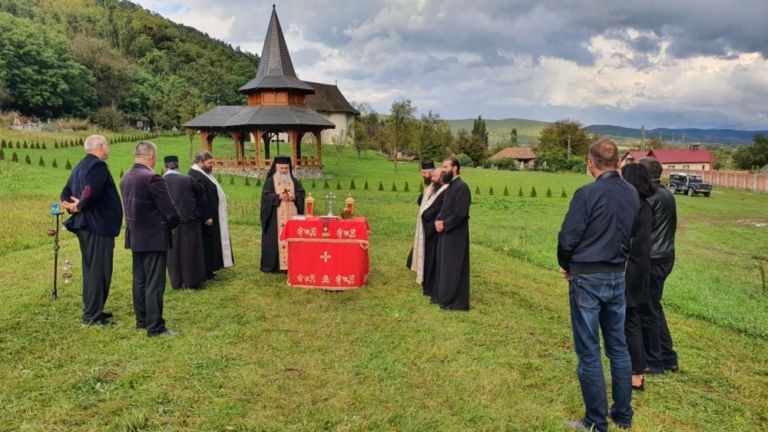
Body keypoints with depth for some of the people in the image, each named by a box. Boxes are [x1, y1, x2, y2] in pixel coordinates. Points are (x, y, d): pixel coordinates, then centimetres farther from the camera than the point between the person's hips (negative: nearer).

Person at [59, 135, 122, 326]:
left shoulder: (80, 167, 15)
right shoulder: (98, 166, -15)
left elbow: (66, 193, 13)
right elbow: (91, 191, -28)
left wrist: (73, 206, 1)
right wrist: (80, 206, -13)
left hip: (85, 226, 10)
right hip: (99, 226, -10)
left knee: (90, 269, 17)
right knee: (99, 270, -4)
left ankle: (91, 310, 27)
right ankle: (93, 315, 0)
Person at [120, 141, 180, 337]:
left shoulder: (125, 178, 7)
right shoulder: (153, 179, -20)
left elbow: (130, 207, 14)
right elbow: (170, 210, -17)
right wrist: (172, 223, 2)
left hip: (135, 236, 9)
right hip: (154, 238, -9)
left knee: (139, 280, 16)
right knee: (155, 284, -3)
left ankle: (142, 320, 27)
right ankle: (155, 327, 1)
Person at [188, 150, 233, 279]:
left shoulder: (203, 174, 14)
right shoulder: (196, 177, -20)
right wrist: (207, 217, -25)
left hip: (211, 215, 11)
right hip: (207, 217, -11)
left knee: (211, 243, 14)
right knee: (207, 244, -4)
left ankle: (208, 270, 21)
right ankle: (206, 272, 4)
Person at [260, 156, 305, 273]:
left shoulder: (293, 180, 12)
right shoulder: (270, 181, 1)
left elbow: (302, 193, 8)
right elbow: (265, 195, -8)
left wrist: (294, 196, -12)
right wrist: (279, 196, -21)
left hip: (291, 215, 4)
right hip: (276, 216, -3)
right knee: (275, 239, -4)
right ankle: (272, 265, 1)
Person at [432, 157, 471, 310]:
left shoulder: (462, 187, -17)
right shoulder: (450, 186, 13)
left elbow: (460, 214, -23)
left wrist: (444, 224, -14)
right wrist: (438, 221, -4)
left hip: (456, 235, -9)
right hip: (446, 233, 9)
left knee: (454, 268, -2)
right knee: (444, 266, 15)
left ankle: (456, 301, 8)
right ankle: (444, 296, 26)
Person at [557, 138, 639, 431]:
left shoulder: (588, 194, -16)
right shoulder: (632, 195, 3)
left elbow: (567, 238, -14)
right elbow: (633, 236, 9)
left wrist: (566, 265, 3)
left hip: (586, 278, -6)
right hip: (618, 277, 6)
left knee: (588, 352, 3)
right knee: (618, 347, 16)